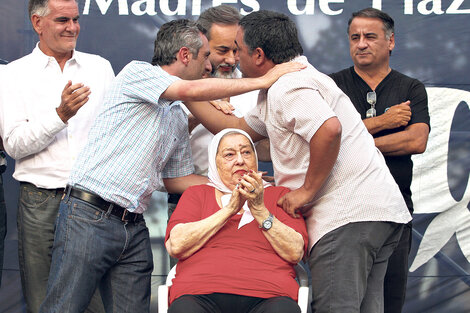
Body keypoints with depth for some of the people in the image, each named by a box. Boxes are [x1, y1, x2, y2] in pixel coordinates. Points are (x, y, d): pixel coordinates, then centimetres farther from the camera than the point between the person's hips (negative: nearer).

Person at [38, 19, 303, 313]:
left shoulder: (179, 119, 20)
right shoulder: (137, 72, -3)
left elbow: (176, 178, 25)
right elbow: (191, 90, -19)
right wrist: (264, 81, -13)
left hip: (135, 228, 8)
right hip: (89, 216, -8)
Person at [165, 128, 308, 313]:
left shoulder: (279, 195, 22)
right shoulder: (197, 194, 22)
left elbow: (295, 253, 6)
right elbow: (175, 246, 3)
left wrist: (259, 209, -2)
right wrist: (229, 209, 0)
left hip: (266, 296, 0)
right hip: (201, 295, 0)